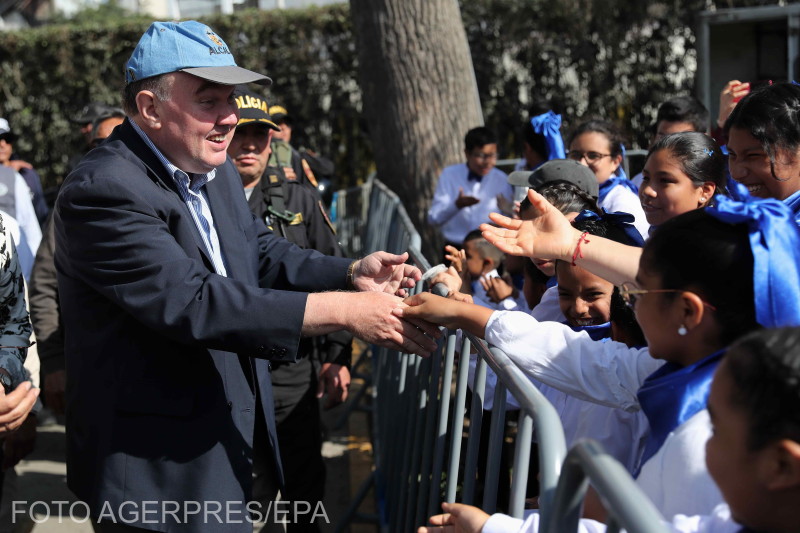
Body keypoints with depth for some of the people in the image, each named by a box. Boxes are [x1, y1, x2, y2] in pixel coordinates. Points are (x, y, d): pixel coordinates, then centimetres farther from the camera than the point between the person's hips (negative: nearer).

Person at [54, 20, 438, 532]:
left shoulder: (218, 172, 6)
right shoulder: (104, 192, -23)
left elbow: (263, 252, 16)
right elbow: (192, 301, -31)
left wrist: (352, 273, -4)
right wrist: (343, 310, -31)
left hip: (227, 441, 9)